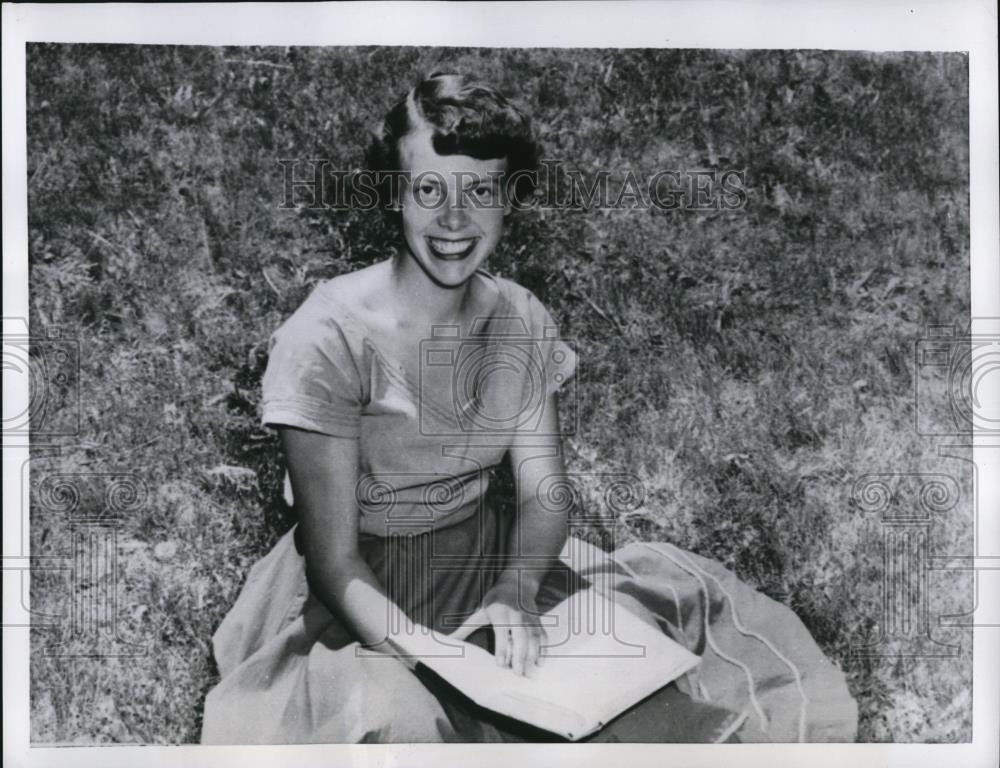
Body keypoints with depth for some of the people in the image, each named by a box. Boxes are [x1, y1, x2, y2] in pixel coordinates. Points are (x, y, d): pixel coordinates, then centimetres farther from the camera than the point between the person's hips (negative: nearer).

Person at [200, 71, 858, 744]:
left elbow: (543, 491, -1)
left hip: (492, 559, 5)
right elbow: (334, 562, -18)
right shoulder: (327, 338, -20)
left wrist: (515, 592, -21)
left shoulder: (522, 321, -3)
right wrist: (433, 654, -33)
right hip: (358, 600, -5)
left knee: (685, 594, -5)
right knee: (392, 716, -34)